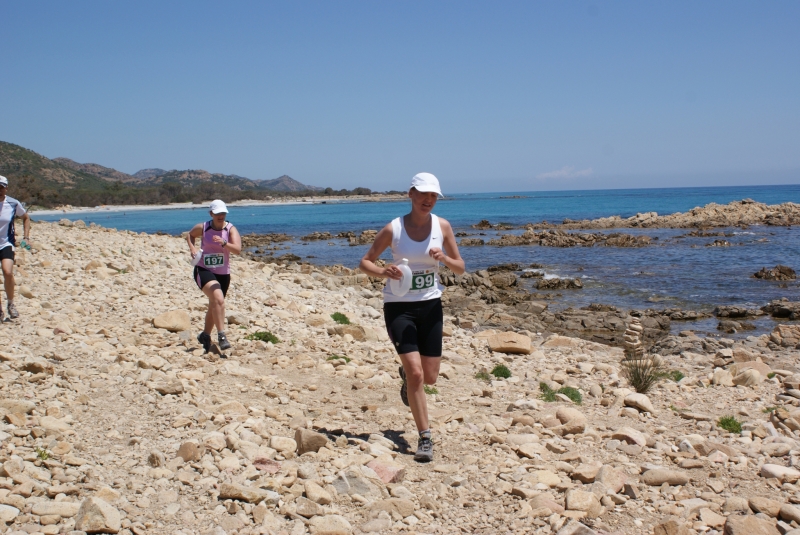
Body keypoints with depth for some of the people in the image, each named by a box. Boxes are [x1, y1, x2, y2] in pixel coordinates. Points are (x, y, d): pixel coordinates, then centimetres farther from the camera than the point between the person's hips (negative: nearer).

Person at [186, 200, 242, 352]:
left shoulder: (231, 229, -8)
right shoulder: (202, 228, -5)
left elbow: (238, 250, -23)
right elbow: (190, 235, 18)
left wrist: (224, 243, -40)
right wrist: (192, 247, 0)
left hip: (223, 273, 3)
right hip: (203, 270, -3)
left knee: (214, 305, 19)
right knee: (218, 299, -29)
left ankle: (205, 335, 42)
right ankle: (221, 336, -29)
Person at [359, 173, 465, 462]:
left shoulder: (442, 226, -1)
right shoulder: (393, 229, -8)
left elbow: (460, 268, 4)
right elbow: (365, 262, -2)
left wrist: (443, 258, -18)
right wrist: (383, 272, -23)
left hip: (430, 306, 3)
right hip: (399, 307, -3)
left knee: (429, 377, 8)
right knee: (416, 373, -13)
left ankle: (406, 374, 46)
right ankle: (425, 438, -1)